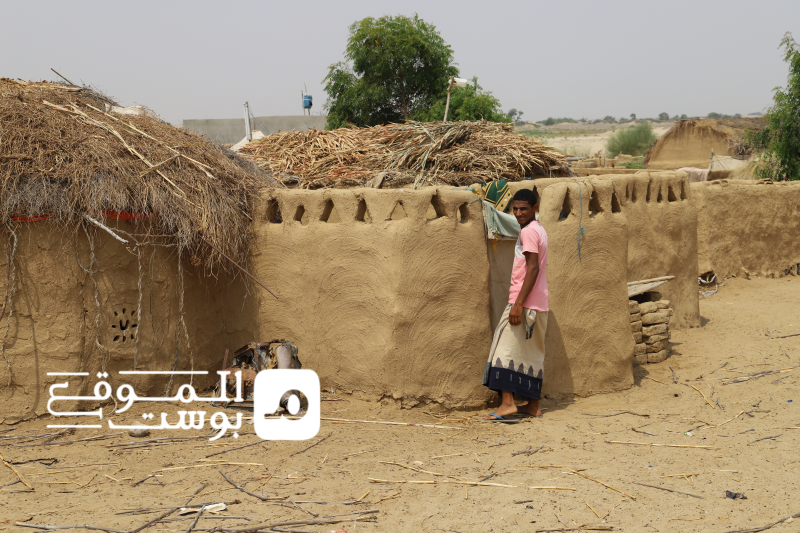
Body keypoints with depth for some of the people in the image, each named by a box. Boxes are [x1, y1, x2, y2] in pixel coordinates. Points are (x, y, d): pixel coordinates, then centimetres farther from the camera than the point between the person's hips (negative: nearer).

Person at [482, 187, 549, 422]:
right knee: (532, 353, 12)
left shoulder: (528, 231, -11)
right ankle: (533, 405, 16)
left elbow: (533, 269, -19)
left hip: (524, 303, -10)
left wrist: (518, 304, -22)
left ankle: (507, 403, -14)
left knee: (506, 348, -9)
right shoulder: (539, 230, 19)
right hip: (539, 304, 10)